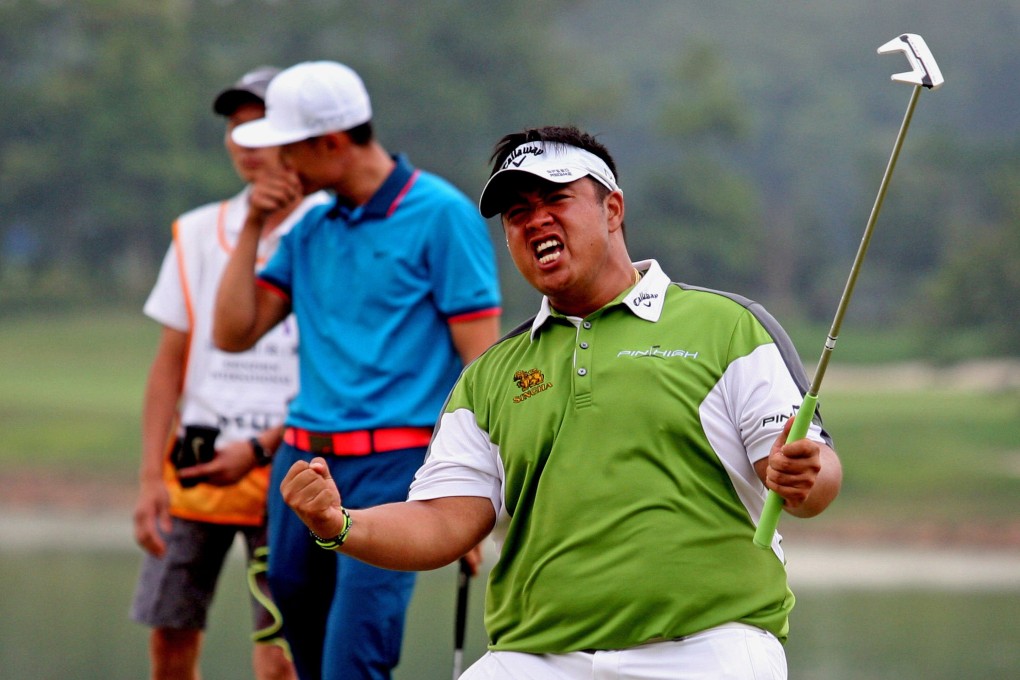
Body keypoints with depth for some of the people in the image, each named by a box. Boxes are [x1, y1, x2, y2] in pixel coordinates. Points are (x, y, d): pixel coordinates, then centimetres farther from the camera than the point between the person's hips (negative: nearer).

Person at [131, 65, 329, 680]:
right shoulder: (198, 234, 11)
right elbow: (170, 363, 12)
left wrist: (260, 449, -13)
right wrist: (152, 477, 3)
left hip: (286, 472, -4)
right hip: (194, 468, 4)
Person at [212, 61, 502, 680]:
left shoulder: (442, 216, -6)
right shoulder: (311, 229, 14)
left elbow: (481, 362, -8)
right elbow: (234, 333, 13)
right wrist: (253, 229, 5)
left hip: (390, 466, -7)